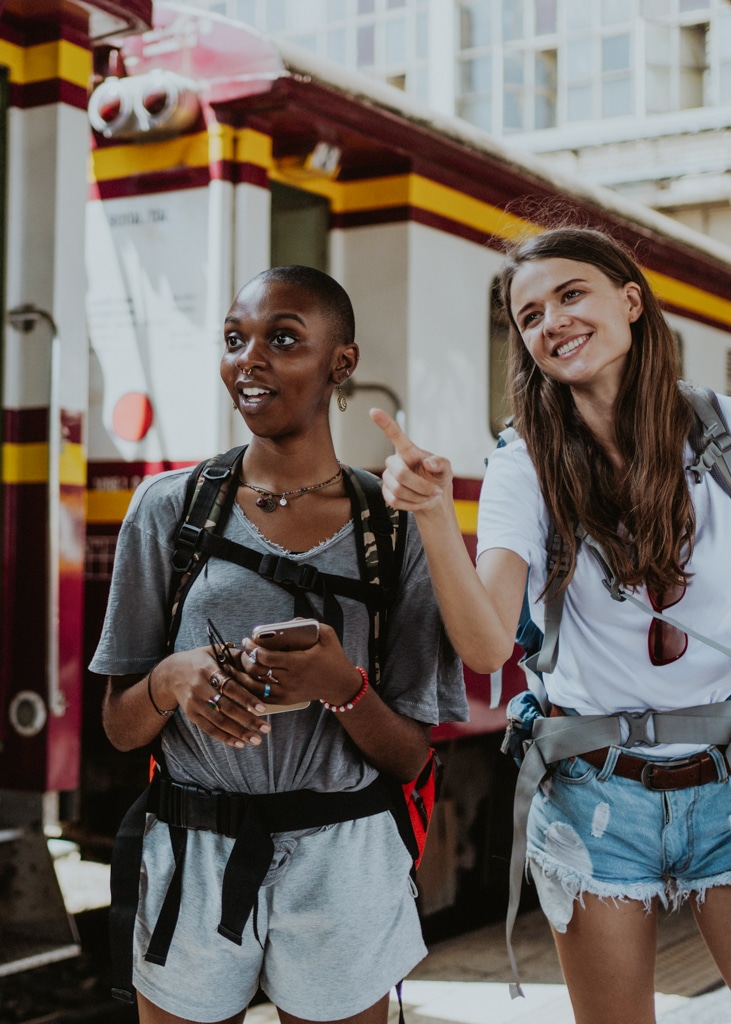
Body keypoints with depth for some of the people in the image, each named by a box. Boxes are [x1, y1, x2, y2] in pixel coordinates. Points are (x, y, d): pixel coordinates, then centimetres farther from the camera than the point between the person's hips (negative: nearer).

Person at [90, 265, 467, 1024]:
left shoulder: (396, 527, -4)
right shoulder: (169, 507, -2)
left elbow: (410, 757, -2)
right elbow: (120, 729, 2)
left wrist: (341, 686, -21)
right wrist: (172, 678, -19)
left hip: (342, 870, 0)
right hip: (191, 859, 1)